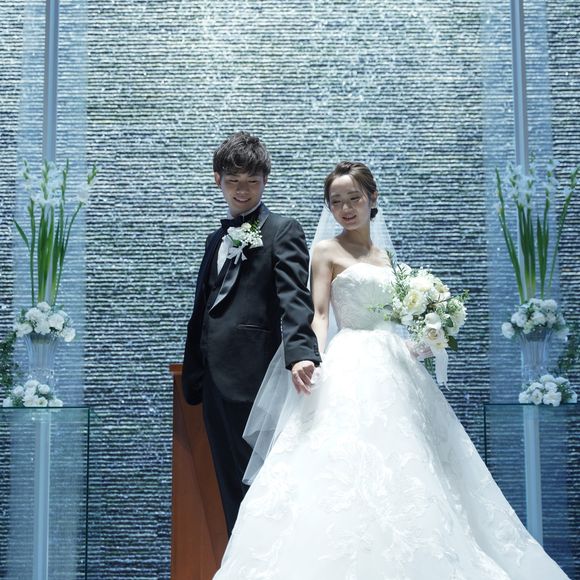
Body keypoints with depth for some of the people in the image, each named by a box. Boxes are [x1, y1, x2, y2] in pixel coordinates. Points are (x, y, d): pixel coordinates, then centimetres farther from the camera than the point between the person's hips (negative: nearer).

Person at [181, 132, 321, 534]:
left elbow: (295, 297, -15)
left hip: (255, 375, -7)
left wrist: (301, 351, -32)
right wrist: (194, 376, 20)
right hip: (217, 377, 8)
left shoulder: (283, 231, -1)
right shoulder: (217, 239, 22)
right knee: (231, 482, 11)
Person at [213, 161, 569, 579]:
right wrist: (316, 357, -23)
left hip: (395, 366, 6)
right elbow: (320, 314, -6)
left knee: (405, 468, 3)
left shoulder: (385, 255, 19)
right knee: (354, 462, -14)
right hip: (353, 367, -6)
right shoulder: (327, 252, 3)